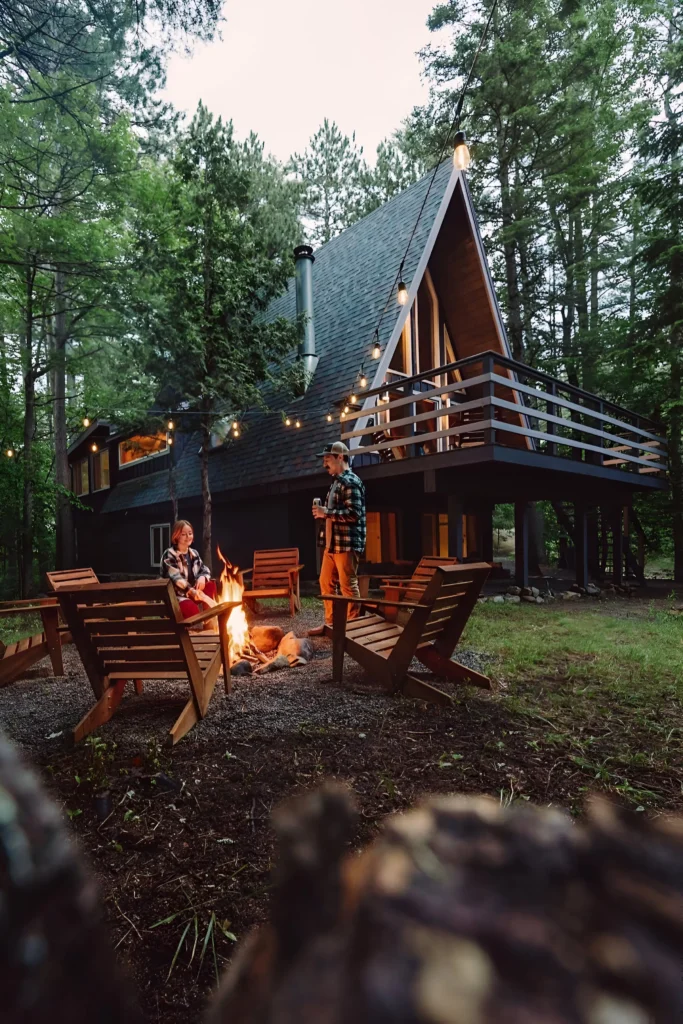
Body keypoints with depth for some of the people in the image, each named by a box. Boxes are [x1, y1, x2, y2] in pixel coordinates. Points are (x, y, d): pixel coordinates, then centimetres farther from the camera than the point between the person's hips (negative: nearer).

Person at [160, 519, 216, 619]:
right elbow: (175, 577, -21)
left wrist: (202, 577, -17)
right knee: (191, 607, -37)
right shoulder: (169, 555, -8)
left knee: (211, 585, -17)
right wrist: (191, 590, -36)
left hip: (192, 592, 7)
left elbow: (205, 570, 11)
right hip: (176, 594, -7)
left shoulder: (194, 553, 14)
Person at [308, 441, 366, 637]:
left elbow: (354, 513, -21)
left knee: (348, 586, -2)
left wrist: (326, 512, -19)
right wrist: (322, 512, 12)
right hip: (332, 544, 10)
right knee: (326, 583, 15)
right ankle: (330, 623, 28)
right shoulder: (336, 482, 19)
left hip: (346, 543, -10)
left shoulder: (351, 482, -12)